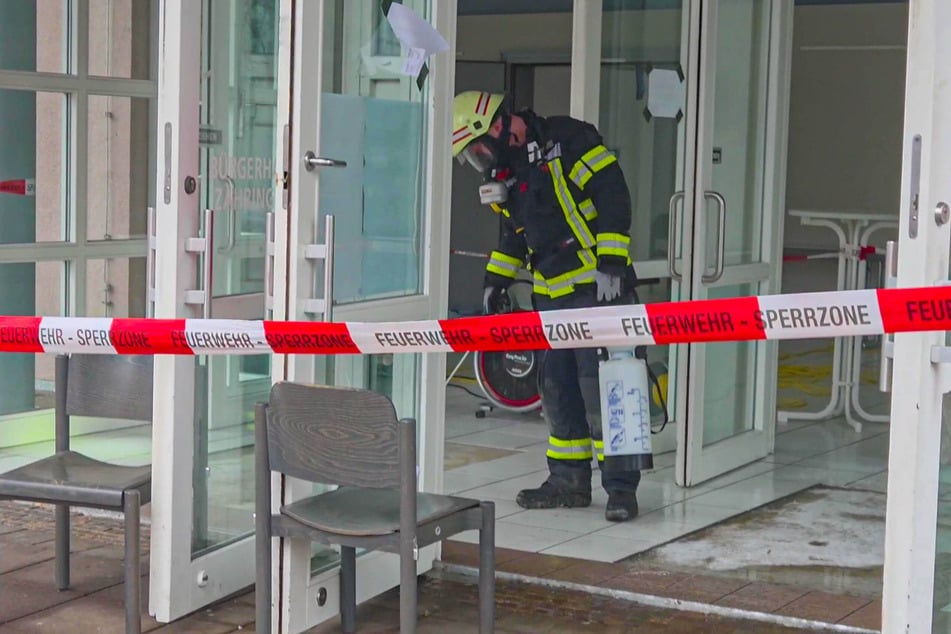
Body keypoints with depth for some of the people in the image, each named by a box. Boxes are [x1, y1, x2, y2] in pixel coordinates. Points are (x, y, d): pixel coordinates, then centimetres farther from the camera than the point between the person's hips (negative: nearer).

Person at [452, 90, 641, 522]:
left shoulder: (568, 140, -13)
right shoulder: (506, 173, 14)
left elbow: (613, 194, -18)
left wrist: (611, 262, -22)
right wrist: (496, 279, 21)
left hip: (597, 287, -8)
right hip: (550, 294, 8)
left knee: (600, 385, -9)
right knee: (556, 386, 10)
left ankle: (621, 486, -3)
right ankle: (569, 481, 20)